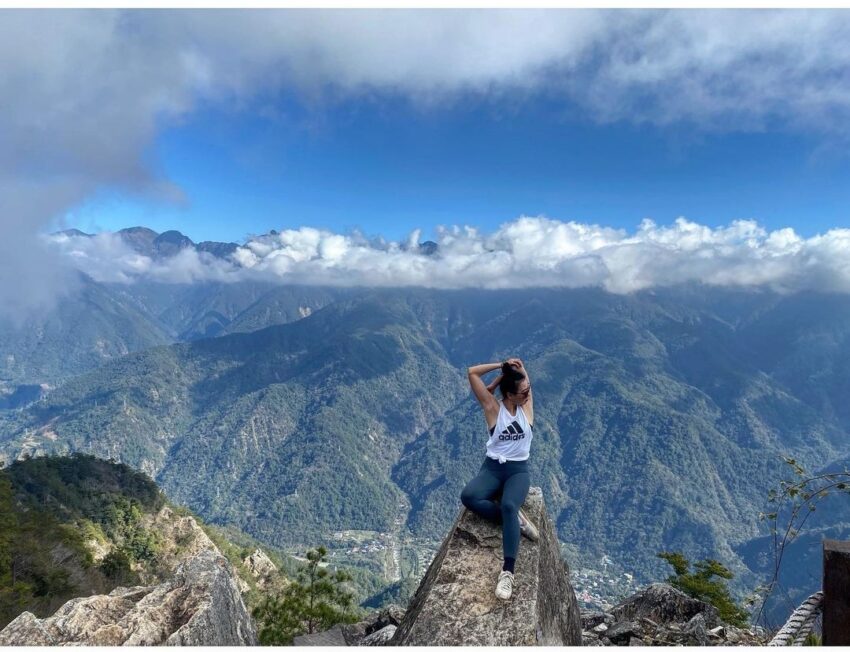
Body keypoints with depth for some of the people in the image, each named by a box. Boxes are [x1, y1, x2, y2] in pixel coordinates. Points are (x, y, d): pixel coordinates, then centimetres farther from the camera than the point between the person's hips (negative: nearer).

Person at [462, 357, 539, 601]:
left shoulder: (527, 407, 2)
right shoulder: (493, 408, -5)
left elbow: (521, 372, 6)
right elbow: (472, 372, -10)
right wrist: (502, 365, -7)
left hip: (519, 470, 0)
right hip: (492, 467, 0)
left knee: (509, 506, -33)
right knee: (468, 496, -31)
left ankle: (507, 572, -40)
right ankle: (516, 519, -19)